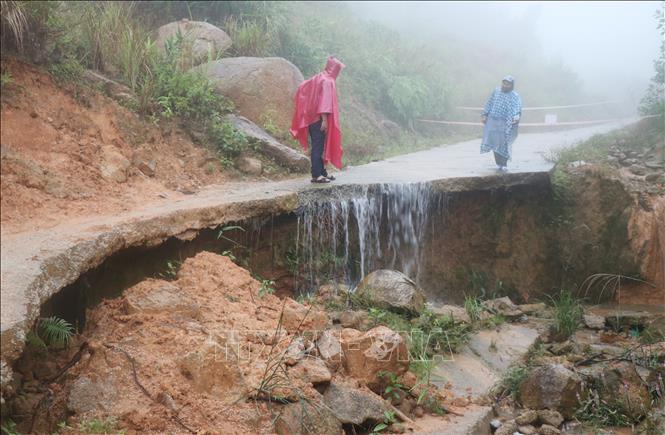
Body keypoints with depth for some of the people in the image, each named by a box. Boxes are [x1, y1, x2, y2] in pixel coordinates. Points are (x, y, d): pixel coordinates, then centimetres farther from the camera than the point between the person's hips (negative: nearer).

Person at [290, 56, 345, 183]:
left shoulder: (317, 78, 14)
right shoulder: (328, 81, -13)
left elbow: (302, 87, 24)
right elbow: (325, 101, -22)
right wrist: (324, 119, -25)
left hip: (311, 118, 9)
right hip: (319, 120, -9)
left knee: (318, 146, 14)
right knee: (318, 147, -8)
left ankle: (322, 172, 21)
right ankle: (316, 175, -8)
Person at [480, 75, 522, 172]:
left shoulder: (515, 96, -5)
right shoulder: (496, 91, 8)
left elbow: (518, 108, -20)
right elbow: (489, 104, 15)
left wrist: (517, 117, -40)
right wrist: (485, 115, 9)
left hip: (504, 124, -4)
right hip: (492, 121, 4)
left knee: (503, 144, -6)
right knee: (494, 143, 6)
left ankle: (504, 164, 5)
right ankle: (499, 163, 18)